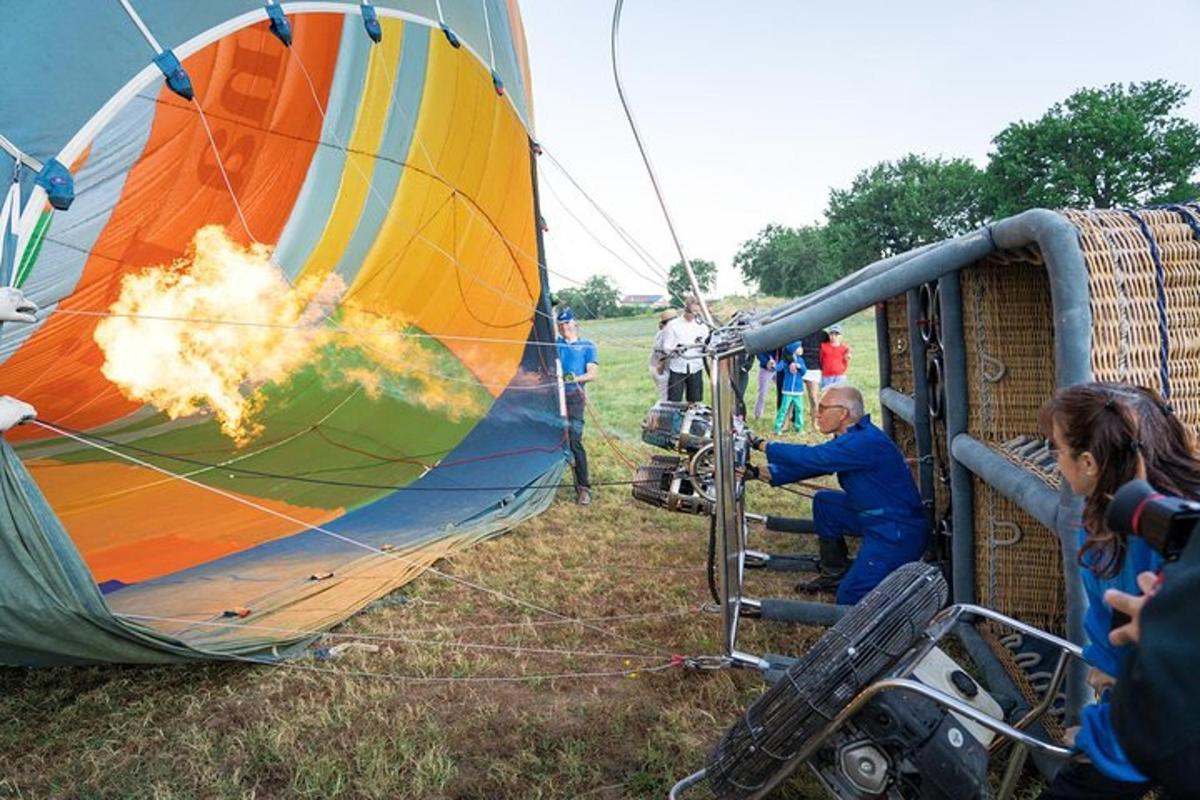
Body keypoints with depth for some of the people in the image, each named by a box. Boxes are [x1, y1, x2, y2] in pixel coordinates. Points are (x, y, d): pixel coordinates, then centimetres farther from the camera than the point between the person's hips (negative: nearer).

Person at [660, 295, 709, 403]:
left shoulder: (701, 326, 7)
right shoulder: (673, 325, 0)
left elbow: (706, 349, 5)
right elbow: (666, 346, -4)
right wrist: (675, 349, -24)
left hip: (695, 368, 2)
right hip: (677, 368, -2)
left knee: (694, 401, 7)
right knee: (674, 402, -3)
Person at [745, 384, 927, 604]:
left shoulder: (866, 442, -24)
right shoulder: (850, 438, 8)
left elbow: (810, 457, -27)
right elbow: (809, 464, 8)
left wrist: (761, 444, -17)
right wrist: (758, 472, 2)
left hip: (899, 534, -9)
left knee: (849, 599, -9)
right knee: (824, 502, 13)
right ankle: (835, 574, 23)